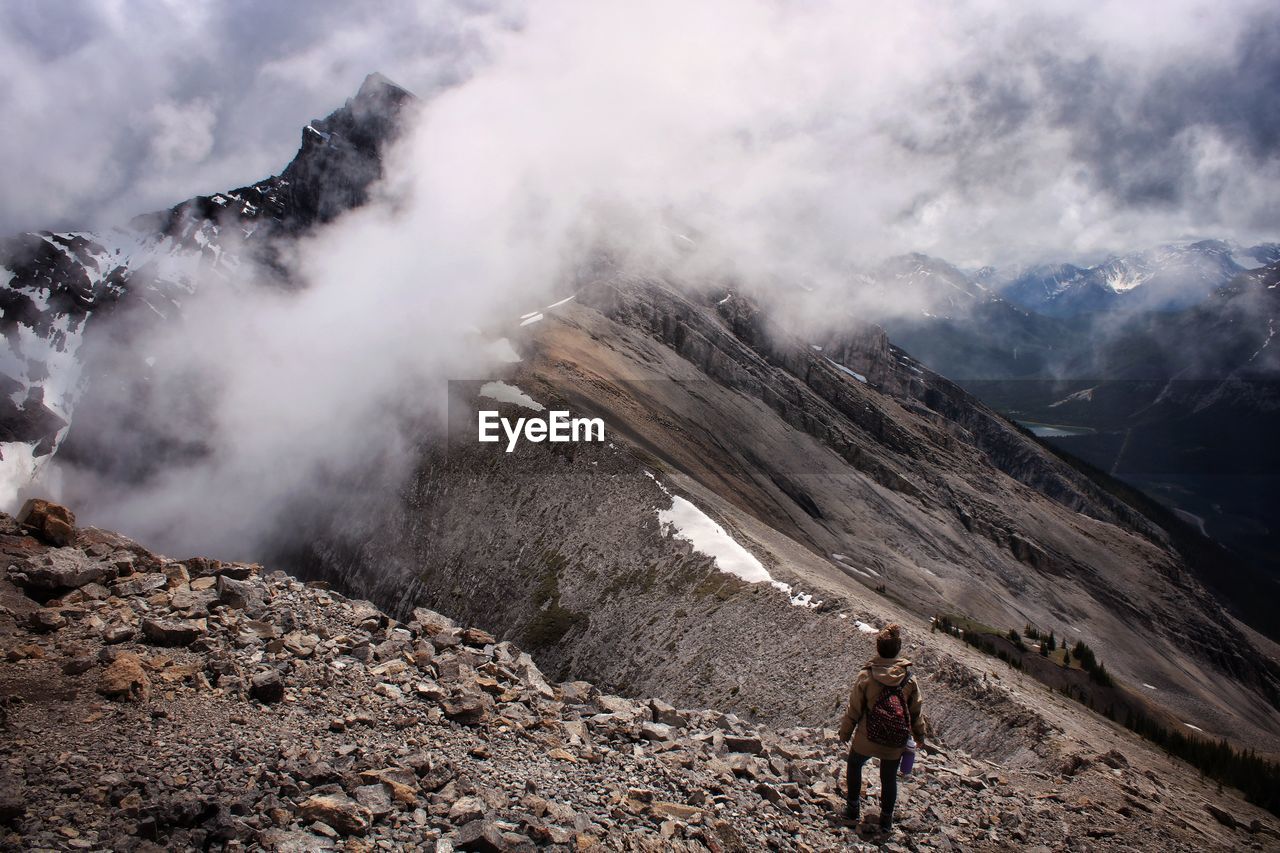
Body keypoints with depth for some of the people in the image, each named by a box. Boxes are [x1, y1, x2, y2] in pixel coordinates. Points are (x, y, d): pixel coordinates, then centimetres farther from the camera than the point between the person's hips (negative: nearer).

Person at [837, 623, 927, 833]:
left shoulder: (866, 676, -17)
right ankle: (886, 820, 30)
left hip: (867, 739, -2)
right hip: (895, 744, 2)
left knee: (854, 765, 25)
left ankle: (853, 808, 29)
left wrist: (844, 733, 6)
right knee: (889, 778, 20)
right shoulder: (909, 678, -10)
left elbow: (853, 710, -9)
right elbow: (916, 712, 1)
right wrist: (920, 737, 17)